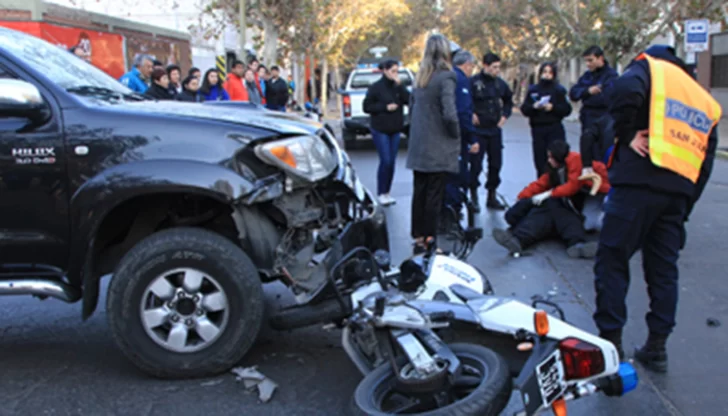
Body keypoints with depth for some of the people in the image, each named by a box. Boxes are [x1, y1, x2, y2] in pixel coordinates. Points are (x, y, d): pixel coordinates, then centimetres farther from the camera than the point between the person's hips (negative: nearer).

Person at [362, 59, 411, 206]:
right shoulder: (375, 87, -5)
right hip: (380, 130, -5)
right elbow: (367, 106, -5)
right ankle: (381, 193, 3)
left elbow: (409, 100, -7)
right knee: (385, 161, -10)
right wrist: (385, 107, -13)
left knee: (392, 162, 6)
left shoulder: (398, 87, 7)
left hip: (395, 130, 5)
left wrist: (400, 86, -15)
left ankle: (387, 192, 18)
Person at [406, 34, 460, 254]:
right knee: (434, 195, 0)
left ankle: (418, 237, 18)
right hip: (438, 147, -7)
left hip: (418, 145, 7)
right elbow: (449, 114, -20)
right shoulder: (445, 77, -13)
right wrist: (455, 136, -5)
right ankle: (429, 240, 4)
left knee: (419, 193, 11)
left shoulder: (420, 77, 9)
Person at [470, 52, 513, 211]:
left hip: (495, 130, 6)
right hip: (478, 130, -6)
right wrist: (471, 115, -13)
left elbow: (508, 100, 23)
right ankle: (473, 196, 10)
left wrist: (505, 115, 11)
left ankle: (492, 196, 20)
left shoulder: (500, 83, 7)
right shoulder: (473, 82, -11)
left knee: (496, 164, 9)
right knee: (476, 164, -3)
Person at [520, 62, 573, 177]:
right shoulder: (533, 90, 10)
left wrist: (553, 107, -14)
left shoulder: (559, 90, 4)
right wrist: (533, 106, -13)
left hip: (555, 130, -2)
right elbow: (524, 109, 6)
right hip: (537, 130, 3)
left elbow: (567, 109, 0)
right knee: (540, 161, 5)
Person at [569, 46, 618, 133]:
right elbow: (573, 93, 4)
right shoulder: (587, 75, 12)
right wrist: (587, 91, -16)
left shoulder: (611, 75, -10)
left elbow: (606, 99, -23)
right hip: (587, 122, 7)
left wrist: (585, 96, -8)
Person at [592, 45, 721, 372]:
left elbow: (626, 90, -19)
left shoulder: (650, 68, 8)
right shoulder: (707, 103, 24)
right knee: (663, 269, 14)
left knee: (612, 262, 2)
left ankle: (610, 342, 4)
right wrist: (685, 207, 19)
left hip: (638, 182, -6)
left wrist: (626, 134, -7)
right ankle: (657, 346, 19)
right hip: (679, 192, 6)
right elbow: (705, 162, 19)